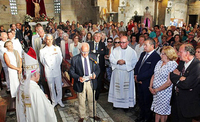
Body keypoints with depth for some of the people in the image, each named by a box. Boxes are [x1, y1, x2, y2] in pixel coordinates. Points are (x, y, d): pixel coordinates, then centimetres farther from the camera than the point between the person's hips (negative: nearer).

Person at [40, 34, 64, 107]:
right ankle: (54, 101, 29)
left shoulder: (57, 48, 2)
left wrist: (57, 66, 2)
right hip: (48, 72, 0)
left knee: (59, 87, 8)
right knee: (51, 88, 11)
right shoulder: (42, 51, 0)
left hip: (57, 71, 1)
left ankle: (59, 100, 29)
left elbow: (60, 59, 8)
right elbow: (42, 61, 7)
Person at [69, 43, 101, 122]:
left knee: (92, 100, 19)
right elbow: (71, 72, -7)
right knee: (81, 101, 14)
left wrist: (95, 74, -17)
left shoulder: (93, 57, -3)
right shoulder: (75, 59, -11)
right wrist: (78, 78, -25)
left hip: (91, 82, 2)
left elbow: (97, 69, 5)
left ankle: (92, 114, 41)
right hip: (81, 83, -2)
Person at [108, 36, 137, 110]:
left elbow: (134, 61, -9)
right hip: (117, 72, 2)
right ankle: (116, 102, 24)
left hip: (127, 72, -2)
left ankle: (126, 104, 19)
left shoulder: (132, 51, -4)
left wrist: (125, 62, -20)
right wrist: (117, 61, -17)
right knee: (116, 87, 10)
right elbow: (111, 58, 1)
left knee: (126, 88, 5)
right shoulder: (116, 50, 4)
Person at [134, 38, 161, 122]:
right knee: (140, 100, 20)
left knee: (147, 101, 11)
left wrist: (139, 77, -18)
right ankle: (142, 115, 41)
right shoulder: (143, 54, 9)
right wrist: (136, 75, -2)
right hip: (139, 81, 7)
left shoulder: (156, 56, -18)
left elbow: (151, 71, -23)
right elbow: (137, 65, 14)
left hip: (147, 83, -7)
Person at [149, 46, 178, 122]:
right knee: (157, 110, 17)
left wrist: (157, 89, -13)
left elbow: (169, 82, -19)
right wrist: (150, 87, -1)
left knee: (163, 112, 9)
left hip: (165, 92, -6)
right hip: (156, 92, 6)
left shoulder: (173, 65, -15)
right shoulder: (159, 62, 6)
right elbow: (154, 75, 10)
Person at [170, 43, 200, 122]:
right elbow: (172, 75, 0)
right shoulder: (182, 63, 3)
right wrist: (180, 78, -19)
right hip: (175, 98, 7)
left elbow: (186, 84, -29)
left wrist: (177, 77, -13)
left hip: (187, 103, -7)